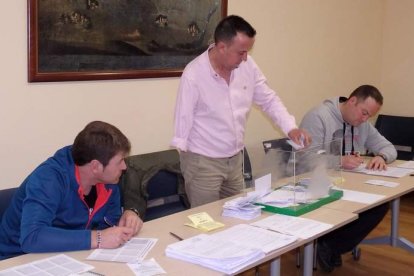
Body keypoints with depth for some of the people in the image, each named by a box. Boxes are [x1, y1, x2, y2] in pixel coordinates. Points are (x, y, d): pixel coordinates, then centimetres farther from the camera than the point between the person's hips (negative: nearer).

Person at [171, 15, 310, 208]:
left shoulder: (247, 65, -5)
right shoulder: (193, 74, -20)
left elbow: (268, 100, 6)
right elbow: (184, 120, -14)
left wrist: (290, 127, -9)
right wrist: (186, 168, -12)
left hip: (235, 158, 6)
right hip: (203, 161, -5)